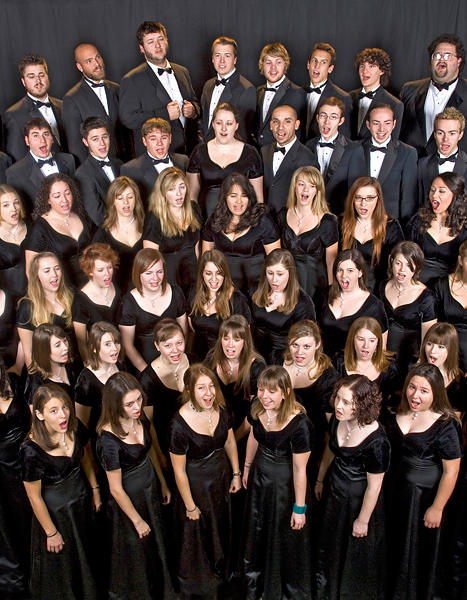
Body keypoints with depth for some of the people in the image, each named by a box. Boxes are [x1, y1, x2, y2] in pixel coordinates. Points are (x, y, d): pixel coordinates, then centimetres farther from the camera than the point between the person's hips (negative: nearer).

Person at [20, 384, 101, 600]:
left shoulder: (76, 428, -18)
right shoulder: (31, 450, -32)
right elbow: (34, 496, -20)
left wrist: (95, 489, 9)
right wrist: (51, 532, -11)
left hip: (82, 500, 5)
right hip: (54, 509, -5)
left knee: (87, 553, 28)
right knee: (62, 562, 20)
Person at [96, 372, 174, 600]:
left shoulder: (139, 417, -14)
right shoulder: (109, 439, -35)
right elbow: (116, 489, -24)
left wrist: (163, 483, 11)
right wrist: (137, 520, -12)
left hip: (150, 489, 6)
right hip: (128, 499, -6)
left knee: (155, 543, 27)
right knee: (136, 548, 20)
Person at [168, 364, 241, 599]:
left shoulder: (222, 410, -17)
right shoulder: (180, 425, -33)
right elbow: (179, 471, -22)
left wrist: (236, 473, 7)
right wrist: (190, 506, -13)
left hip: (221, 479, 5)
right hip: (196, 485, -5)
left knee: (221, 529, 29)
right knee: (198, 536, 20)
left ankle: (220, 572, 60)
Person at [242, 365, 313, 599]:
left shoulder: (299, 424, -33)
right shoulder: (258, 408, -15)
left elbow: (300, 469, -24)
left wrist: (299, 508, -15)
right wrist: (247, 467, 17)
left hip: (285, 483, -6)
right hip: (260, 475, 6)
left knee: (285, 537, 16)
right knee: (256, 530, 27)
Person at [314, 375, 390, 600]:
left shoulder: (377, 442, -34)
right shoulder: (337, 420, -15)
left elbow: (374, 486, -22)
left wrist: (363, 519, -11)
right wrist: (320, 480, 15)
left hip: (358, 499, -6)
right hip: (333, 491, 7)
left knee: (356, 550, 20)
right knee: (329, 544, 29)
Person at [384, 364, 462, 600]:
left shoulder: (445, 425, -21)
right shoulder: (397, 414, -5)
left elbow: (451, 471, -19)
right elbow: (387, 447, 8)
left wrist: (437, 508, -15)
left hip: (424, 494, -5)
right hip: (394, 490, 5)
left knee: (419, 549, 15)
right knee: (394, 544, 22)